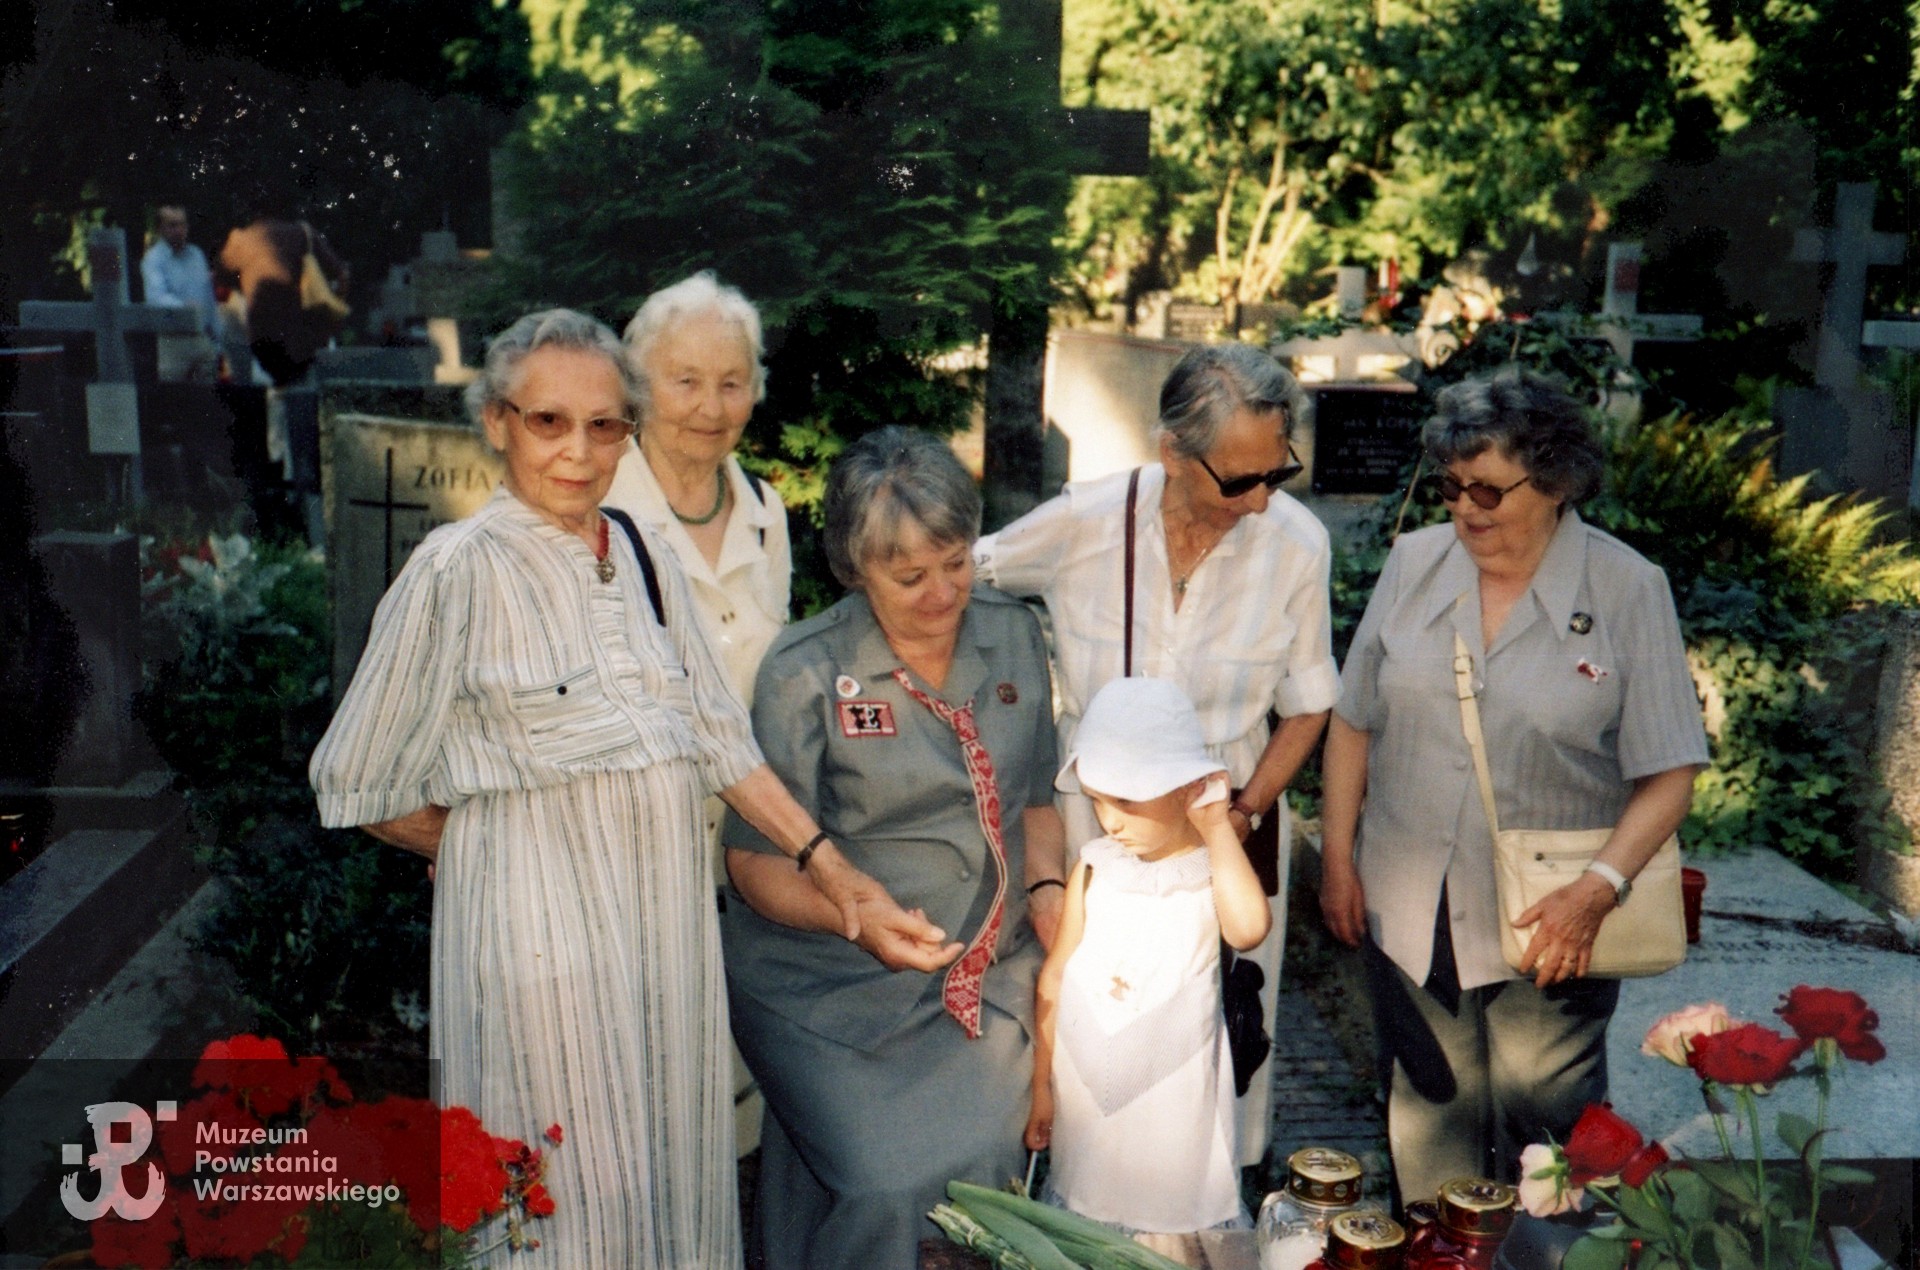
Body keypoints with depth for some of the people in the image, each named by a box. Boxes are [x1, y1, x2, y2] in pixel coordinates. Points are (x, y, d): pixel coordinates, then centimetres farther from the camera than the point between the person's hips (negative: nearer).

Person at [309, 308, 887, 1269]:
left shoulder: (641, 558, 10)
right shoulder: (460, 566, -7)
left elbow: (719, 734, 11)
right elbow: (358, 785, -3)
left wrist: (822, 860, 5)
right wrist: (499, 838, 5)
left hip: (666, 899, 6)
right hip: (539, 909, -5)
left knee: (670, 1158, 13)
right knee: (570, 1192, 2)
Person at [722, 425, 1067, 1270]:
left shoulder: (1014, 638, 4)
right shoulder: (806, 675, -11)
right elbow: (755, 858, -8)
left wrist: (1046, 885, -2)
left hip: (988, 982, 4)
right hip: (836, 990, -4)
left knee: (988, 1169, -10)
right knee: (888, 1191, -17)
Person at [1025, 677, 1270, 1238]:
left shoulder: (1212, 869, -11)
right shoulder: (1094, 867, -5)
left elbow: (1248, 928, -34)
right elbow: (1055, 976, 4)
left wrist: (1216, 824, -25)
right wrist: (1041, 1086, 9)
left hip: (1173, 1087, -2)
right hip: (1086, 1083, 3)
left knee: (1176, 1222, 8)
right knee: (1082, 1217, 15)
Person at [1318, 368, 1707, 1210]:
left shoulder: (1627, 589, -9)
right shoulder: (1414, 564, 1)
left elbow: (1669, 774, -10)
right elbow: (1353, 722, 7)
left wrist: (1597, 891, -21)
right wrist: (1337, 859, 4)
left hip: (1548, 924, -3)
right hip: (1407, 911, 3)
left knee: (1547, 1138, 8)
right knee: (1428, 1115, 18)